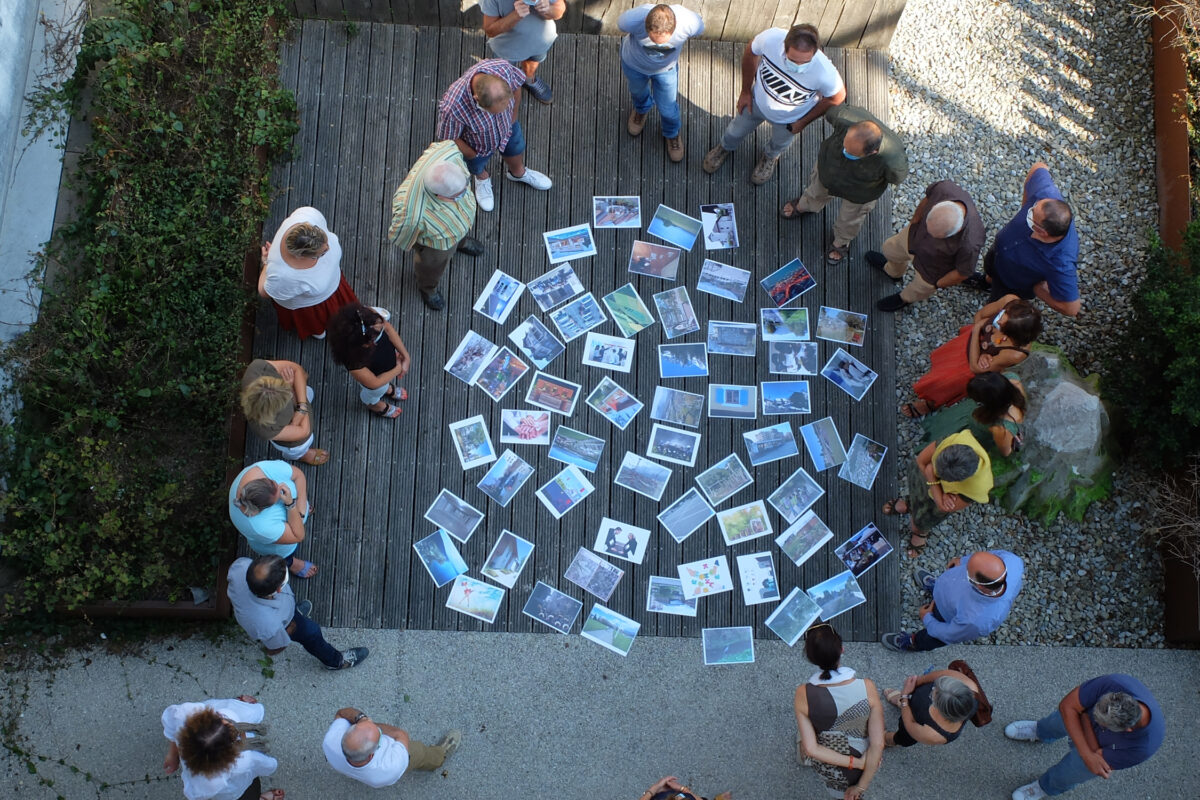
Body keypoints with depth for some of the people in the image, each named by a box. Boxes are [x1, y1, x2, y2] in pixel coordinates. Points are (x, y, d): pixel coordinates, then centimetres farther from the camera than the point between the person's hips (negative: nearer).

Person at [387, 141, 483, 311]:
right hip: (436, 243, -4)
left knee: (463, 229, 40)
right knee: (433, 265, 32)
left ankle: (461, 241, 79)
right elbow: (399, 236, -27)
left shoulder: (449, 154, -42)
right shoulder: (411, 215, -52)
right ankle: (427, 287, 68)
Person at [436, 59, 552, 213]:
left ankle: (518, 173, 67)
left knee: (516, 152, 33)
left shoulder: (502, 68, -39)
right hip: (476, 143, -3)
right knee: (477, 166, 31)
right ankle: (482, 178, 67)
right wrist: (472, 155, -9)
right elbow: (448, 138, -26)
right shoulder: (451, 108, -48)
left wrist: (513, 116, 1)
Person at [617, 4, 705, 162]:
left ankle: (672, 134, 53)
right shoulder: (633, 20, -45)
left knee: (668, 110, 17)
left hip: (666, 68, 0)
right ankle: (642, 109, 69)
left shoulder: (690, 23, -42)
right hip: (634, 63, 0)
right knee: (638, 91, 31)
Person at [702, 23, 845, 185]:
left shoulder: (825, 73, -45)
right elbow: (751, 52, -15)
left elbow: (837, 98, -20)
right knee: (737, 129, 31)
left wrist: (804, 121, -8)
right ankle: (725, 147, 67)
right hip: (757, 101, 1)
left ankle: (770, 157, 69)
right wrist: (746, 91, -4)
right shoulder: (771, 38, -41)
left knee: (780, 143, 32)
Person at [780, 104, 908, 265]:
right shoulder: (846, 118, -45)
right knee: (816, 192, 35)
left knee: (849, 221, 29)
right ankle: (804, 205, 73)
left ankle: (842, 243, 65)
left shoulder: (893, 163, -47)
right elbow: (830, 113, -18)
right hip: (827, 167, 2)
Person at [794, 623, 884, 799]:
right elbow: (878, 744, -23)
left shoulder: (803, 694, -27)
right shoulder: (867, 688, -28)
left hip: (825, 769, -1)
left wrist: (856, 763, -16)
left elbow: (811, 748, -23)